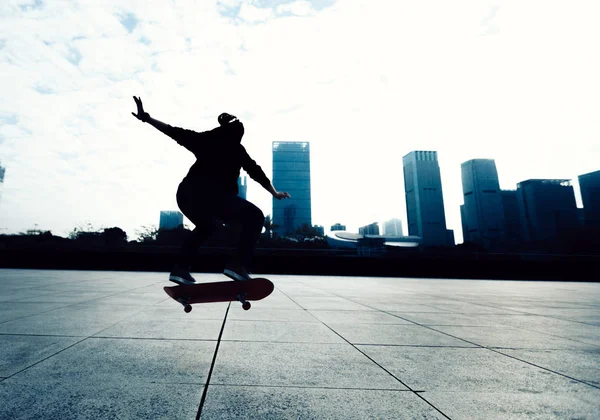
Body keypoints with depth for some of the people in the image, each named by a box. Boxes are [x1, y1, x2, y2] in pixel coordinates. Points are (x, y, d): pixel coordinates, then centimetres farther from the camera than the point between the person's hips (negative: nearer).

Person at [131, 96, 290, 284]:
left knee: (205, 226, 33)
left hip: (185, 193, 6)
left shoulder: (205, 139, 26)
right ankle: (237, 265, -11)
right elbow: (256, 172, 23)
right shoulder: (237, 149, 19)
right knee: (254, 216, 4)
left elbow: (174, 132, 22)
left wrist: (146, 117, 28)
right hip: (212, 195, -6)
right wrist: (275, 193, 33)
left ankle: (180, 269, 26)